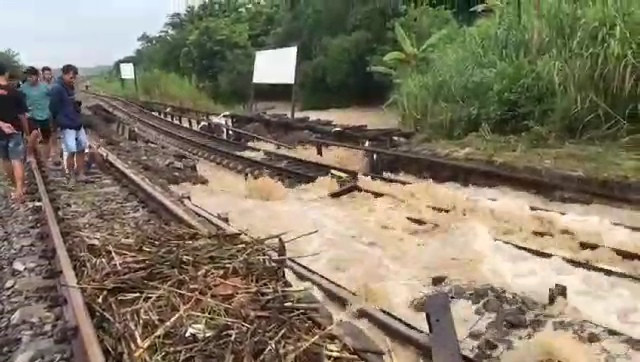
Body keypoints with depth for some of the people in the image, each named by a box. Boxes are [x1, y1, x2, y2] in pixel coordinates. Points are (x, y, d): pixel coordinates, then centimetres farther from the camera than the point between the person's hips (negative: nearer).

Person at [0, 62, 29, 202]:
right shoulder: (15, 92, -9)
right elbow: (22, 114, -7)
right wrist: (26, 129, 5)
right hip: (15, 130, -2)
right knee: (17, 160, -3)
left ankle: (18, 187, 33)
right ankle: (19, 189, -15)